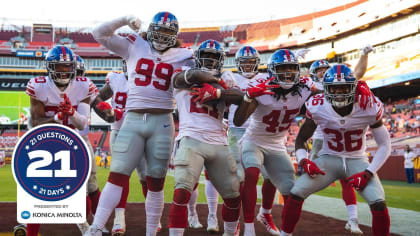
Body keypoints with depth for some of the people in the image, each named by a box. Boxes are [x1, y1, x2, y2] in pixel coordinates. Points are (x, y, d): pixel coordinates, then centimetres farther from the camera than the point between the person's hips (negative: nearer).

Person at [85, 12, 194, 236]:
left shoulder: (181, 56, 8)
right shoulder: (134, 46, 9)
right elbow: (99, 34, 4)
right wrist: (125, 20, -4)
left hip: (162, 123, 0)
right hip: (132, 120, 0)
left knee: (155, 183, 5)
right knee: (116, 177, -5)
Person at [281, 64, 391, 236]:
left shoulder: (369, 107, -17)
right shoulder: (317, 107, -14)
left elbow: (384, 146, -5)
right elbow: (301, 139, 1)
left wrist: (368, 173, -16)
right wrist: (303, 161, -19)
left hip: (357, 160, -1)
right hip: (329, 158, 1)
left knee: (378, 203, -23)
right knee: (296, 193, -17)